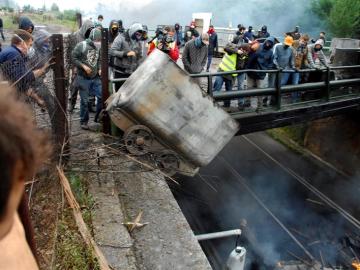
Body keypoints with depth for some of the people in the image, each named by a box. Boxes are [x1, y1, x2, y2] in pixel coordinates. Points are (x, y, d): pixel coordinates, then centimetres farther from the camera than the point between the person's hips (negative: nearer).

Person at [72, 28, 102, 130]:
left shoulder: (98, 47, 6)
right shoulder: (82, 45, -10)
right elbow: (73, 58, -10)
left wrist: (100, 69, 2)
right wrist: (84, 66, -18)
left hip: (95, 78, 5)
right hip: (83, 78, -5)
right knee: (84, 101, 3)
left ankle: (98, 117, 18)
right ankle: (83, 121, 18)